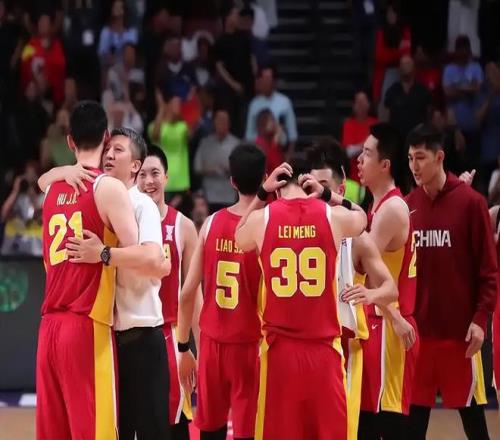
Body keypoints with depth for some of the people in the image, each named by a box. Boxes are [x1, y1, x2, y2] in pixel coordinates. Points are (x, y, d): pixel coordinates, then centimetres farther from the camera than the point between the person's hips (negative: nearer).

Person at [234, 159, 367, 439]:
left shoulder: (261, 218, -2)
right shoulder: (333, 216, -2)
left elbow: (241, 240, 22)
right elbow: (362, 219, 22)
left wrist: (262, 193, 19)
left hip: (279, 349, 0)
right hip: (324, 349, 0)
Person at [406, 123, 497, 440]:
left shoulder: (470, 202, -6)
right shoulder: (407, 206, 6)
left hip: (460, 329, -4)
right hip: (419, 328, 4)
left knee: (471, 412, 2)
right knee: (414, 413, 6)